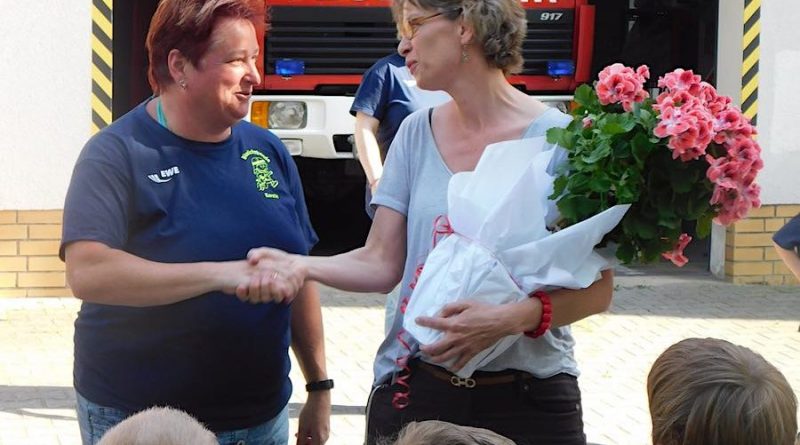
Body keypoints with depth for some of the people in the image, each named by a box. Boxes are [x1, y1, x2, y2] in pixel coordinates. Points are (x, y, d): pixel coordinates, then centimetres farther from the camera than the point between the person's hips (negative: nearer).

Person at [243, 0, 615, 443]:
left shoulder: (558, 139, -9)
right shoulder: (416, 133, 4)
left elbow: (596, 287, -9)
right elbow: (382, 263, 1)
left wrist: (513, 318, -25)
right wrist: (303, 266, -16)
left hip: (527, 401, -3)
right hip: (412, 389, 3)